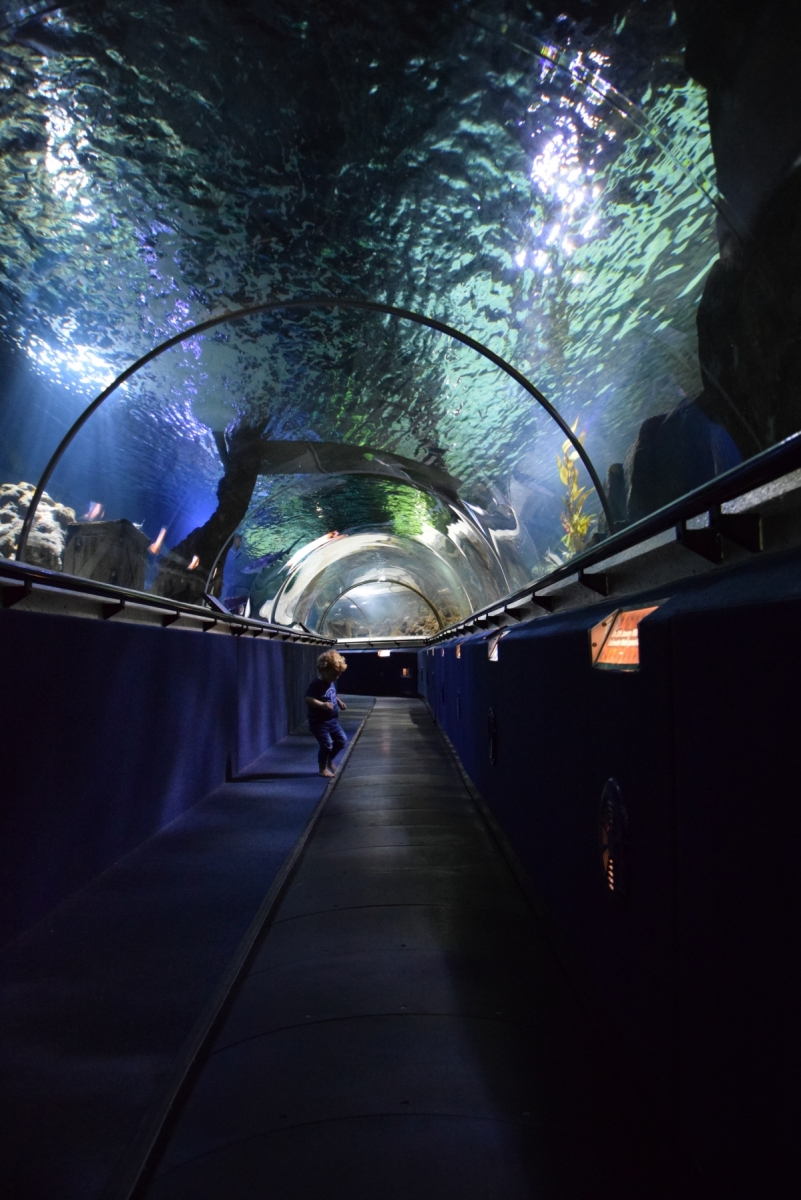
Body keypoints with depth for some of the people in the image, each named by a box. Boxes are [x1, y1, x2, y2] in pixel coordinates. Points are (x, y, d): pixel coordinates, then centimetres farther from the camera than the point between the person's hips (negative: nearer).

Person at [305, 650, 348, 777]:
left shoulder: (332, 683, 6)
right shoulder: (316, 684, -22)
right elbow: (308, 699, -33)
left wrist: (339, 701, 9)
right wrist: (322, 705, -43)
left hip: (332, 720, 9)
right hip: (319, 722, -9)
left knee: (342, 740, 12)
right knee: (327, 744, -6)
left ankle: (330, 760, 33)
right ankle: (323, 768, 15)